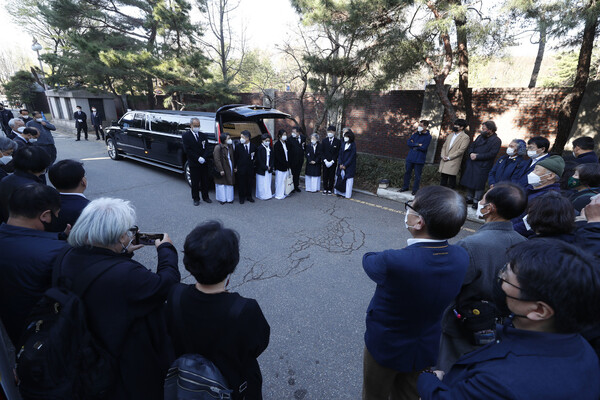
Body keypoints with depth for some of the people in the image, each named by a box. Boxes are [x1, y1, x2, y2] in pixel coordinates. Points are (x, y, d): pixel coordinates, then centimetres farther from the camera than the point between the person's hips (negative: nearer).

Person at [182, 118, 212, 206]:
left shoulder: (203, 135, 8)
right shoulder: (185, 135, -4)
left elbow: (207, 148, 3)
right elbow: (187, 150, -12)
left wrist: (204, 158, -14)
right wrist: (198, 158, -18)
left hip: (204, 163, 4)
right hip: (193, 164, -3)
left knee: (205, 181, 12)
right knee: (195, 182, 6)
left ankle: (205, 197, 26)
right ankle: (196, 198, 19)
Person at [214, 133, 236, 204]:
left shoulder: (230, 146, 7)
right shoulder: (218, 147, -14)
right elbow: (217, 160, -16)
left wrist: (234, 167, 10)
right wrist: (221, 170, -19)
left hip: (230, 169, 6)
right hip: (222, 169, -6)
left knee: (229, 183, 11)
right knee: (222, 184, 3)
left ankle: (229, 198, 21)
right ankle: (222, 198, 15)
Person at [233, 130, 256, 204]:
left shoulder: (253, 146, 0)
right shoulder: (238, 146, -4)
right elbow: (235, 157, 0)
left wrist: (253, 159, 3)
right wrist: (235, 167, -1)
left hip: (250, 168, 2)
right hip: (241, 168, -2)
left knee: (249, 183, 11)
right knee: (241, 183, 5)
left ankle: (249, 196, 25)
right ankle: (242, 197, 17)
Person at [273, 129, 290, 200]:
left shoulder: (286, 143, 10)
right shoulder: (277, 144, -12)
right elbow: (278, 157, -16)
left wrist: (288, 163, 5)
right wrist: (286, 163, -14)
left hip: (286, 165, 7)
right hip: (280, 166, -7)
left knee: (285, 179, 11)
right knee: (280, 180, 1)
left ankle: (284, 193, 24)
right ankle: (279, 195, 13)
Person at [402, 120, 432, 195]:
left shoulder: (428, 136, -6)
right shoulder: (416, 134, 9)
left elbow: (423, 148, -16)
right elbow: (409, 142, -3)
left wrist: (413, 144, -8)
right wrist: (417, 144, -15)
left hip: (419, 159, -5)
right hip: (410, 157, 5)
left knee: (417, 175, 3)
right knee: (407, 172, 12)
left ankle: (415, 189, 14)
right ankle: (405, 187, 25)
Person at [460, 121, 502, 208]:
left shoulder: (496, 140, -8)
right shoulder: (480, 136, 13)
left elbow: (491, 154, -16)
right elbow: (471, 146, 14)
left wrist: (477, 156, -18)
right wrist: (471, 153, -7)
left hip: (482, 166, -6)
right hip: (471, 163, 7)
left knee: (478, 184, -4)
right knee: (469, 181, 12)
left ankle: (476, 202, 7)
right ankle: (469, 199, 26)